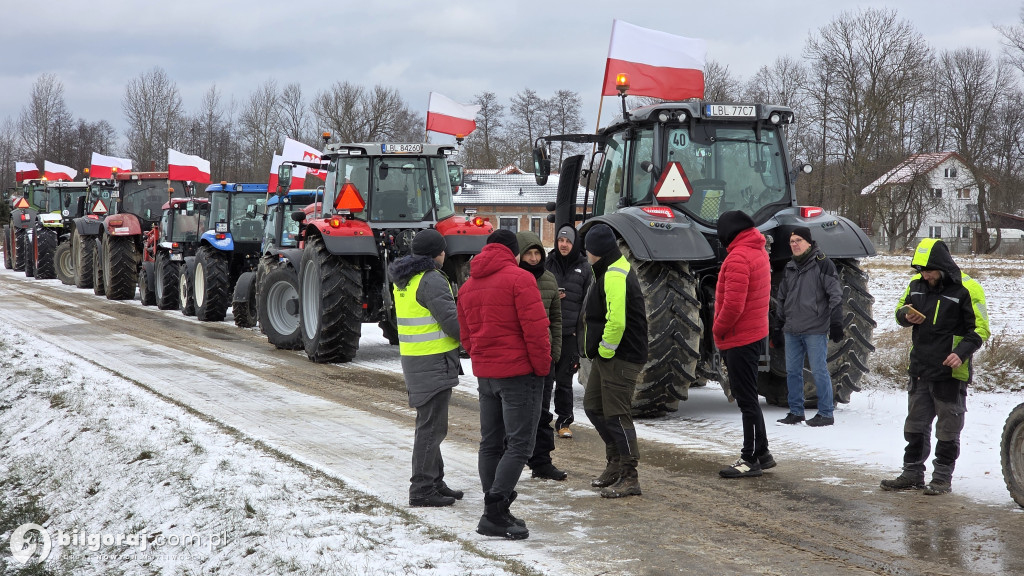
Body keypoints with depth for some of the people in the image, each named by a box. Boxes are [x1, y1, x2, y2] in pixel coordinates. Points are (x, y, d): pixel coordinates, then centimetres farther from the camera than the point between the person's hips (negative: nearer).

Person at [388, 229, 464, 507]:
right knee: (431, 426, -6)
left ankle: (434, 482, 26)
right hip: (434, 360, -10)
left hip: (413, 357, 10)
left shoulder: (403, 279, 13)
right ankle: (421, 489, -4)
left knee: (429, 424, 18)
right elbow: (452, 321, -20)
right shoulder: (431, 280, -17)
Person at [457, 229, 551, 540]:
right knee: (519, 444, -6)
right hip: (519, 372, -7)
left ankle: (494, 513, 16)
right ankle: (495, 512, -13)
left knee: (490, 443, 13)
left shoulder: (468, 286, 13)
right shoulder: (519, 278, -10)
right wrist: (542, 367, -7)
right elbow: (536, 328, -16)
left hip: (485, 374, 7)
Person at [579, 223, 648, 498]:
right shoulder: (609, 271, 16)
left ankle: (629, 478, 0)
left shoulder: (615, 275, -19)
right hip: (607, 355, 11)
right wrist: (600, 352, 14)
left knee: (616, 415, -7)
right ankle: (616, 463, 27)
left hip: (620, 358, -11)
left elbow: (616, 321, -28)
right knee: (593, 406, 17)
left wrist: (605, 352, -17)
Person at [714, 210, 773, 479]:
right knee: (748, 398, 17)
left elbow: (733, 305, -25)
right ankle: (761, 453, 23)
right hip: (756, 333, 10)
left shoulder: (738, 258, -18)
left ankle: (751, 459, 0)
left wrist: (718, 329, -9)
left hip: (740, 339, -10)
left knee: (747, 400, -5)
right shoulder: (759, 251, 13)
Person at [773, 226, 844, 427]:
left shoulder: (822, 264, -4)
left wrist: (836, 323, -13)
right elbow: (782, 299, 24)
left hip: (815, 330, -7)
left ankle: (826, 413, 2)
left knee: (819, 371, -4)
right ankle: (796, 411, 17)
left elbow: (835, 295, -7)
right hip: (792, 331, 7)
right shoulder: (790, 268, 16)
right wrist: (778, 327, 22)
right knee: (792, 371, 8)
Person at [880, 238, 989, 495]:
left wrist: (962, 353, -23)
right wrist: (906, 316, -5)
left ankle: (943, 478, 12)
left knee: (948, 429, 3)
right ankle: (912, 474, 23)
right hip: (920, 370, 6)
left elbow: (980, 329, -9)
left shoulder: (967, 289, -12)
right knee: (915, 426, 13)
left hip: (950, 372, -6)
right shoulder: (916, 284, 6)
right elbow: (900, 311, 19)